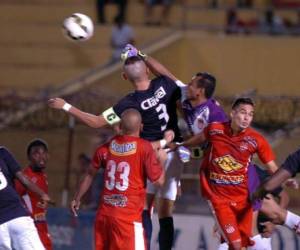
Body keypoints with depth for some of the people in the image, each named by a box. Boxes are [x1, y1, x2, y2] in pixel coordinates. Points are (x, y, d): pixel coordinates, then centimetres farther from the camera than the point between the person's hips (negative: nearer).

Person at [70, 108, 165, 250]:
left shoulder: (107, 147, 9)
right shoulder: (144, 148, -8)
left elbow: (90, 175, 20)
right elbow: (158, 180, -7)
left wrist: (77, 199, 34)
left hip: (104, 215, 6)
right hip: (128, 217, -6)